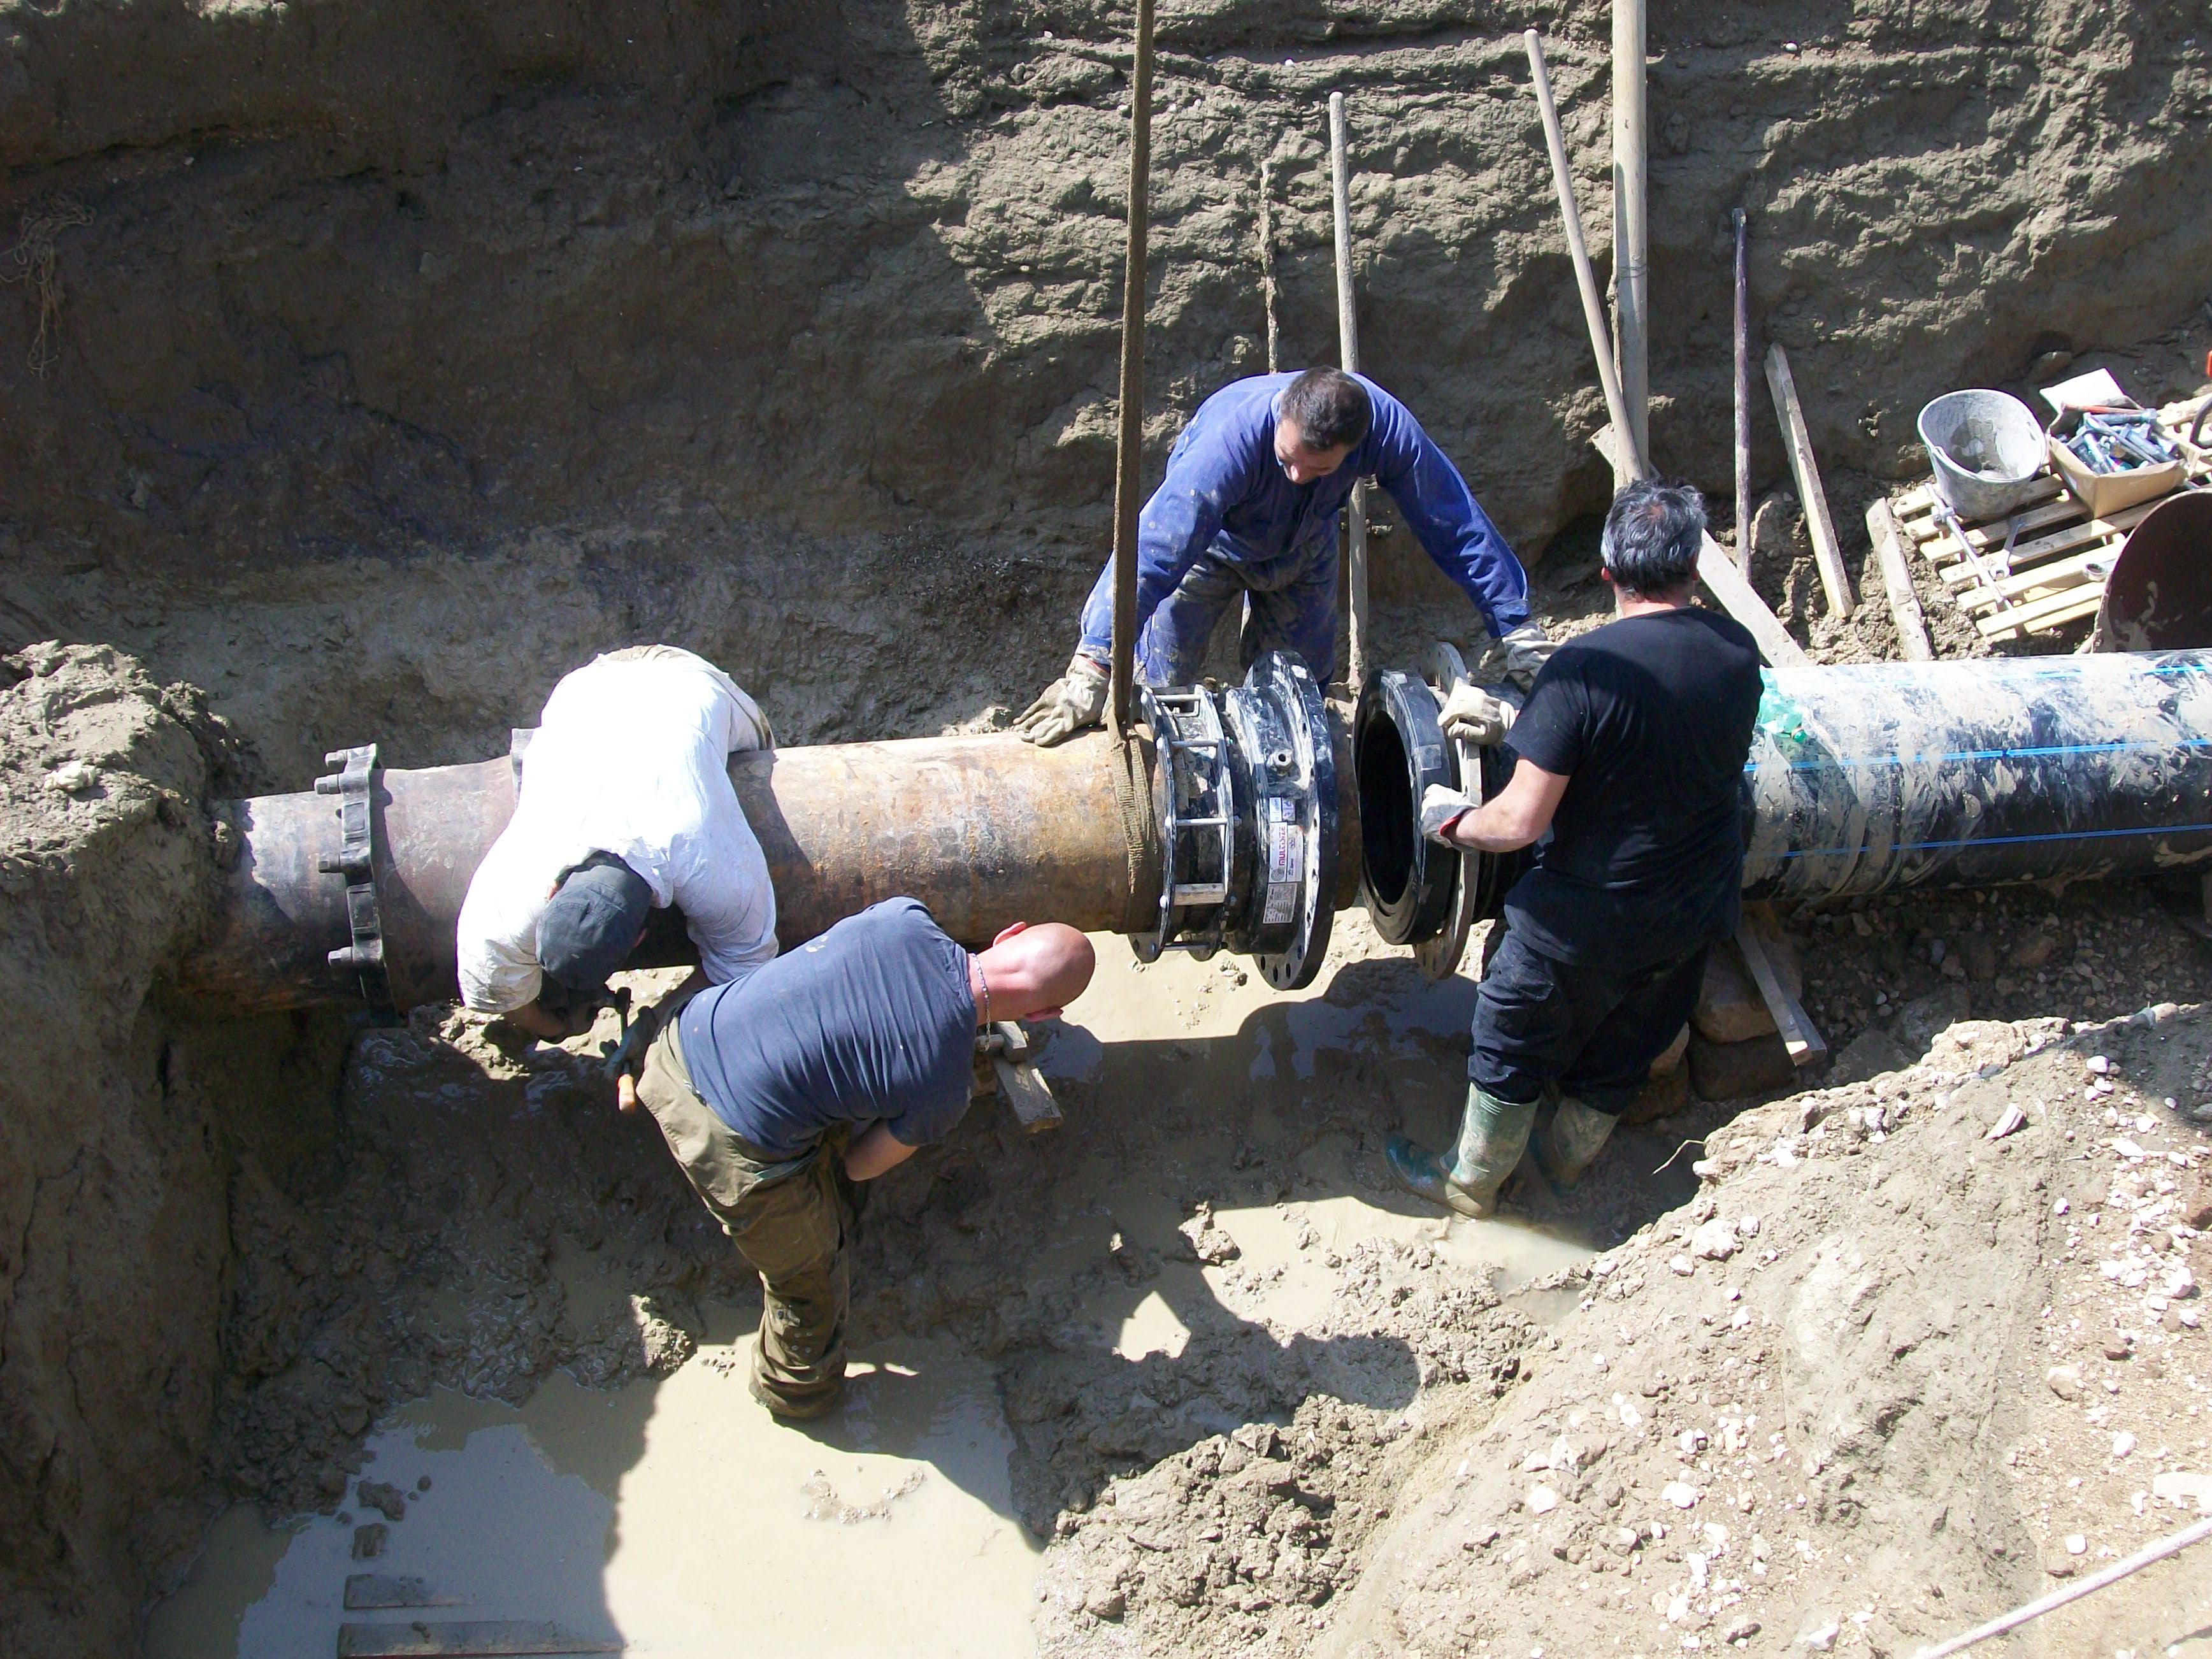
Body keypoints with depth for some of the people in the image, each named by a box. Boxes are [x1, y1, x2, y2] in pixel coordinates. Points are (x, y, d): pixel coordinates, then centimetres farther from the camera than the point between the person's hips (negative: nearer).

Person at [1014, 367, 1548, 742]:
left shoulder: (1386, 427, -36)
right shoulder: (1232, 436, -46)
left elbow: (1456, 526, -25)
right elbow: (1153, 550, -52)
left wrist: (1519, 632, -21)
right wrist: (1091, 668, -58)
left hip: (1303, 548, 3)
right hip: (1211, 543, -3)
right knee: (1162, 683, -6)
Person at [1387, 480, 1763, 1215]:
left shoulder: (1583, 668, -28)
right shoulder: (1737, 652, -10)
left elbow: (1519, 822, -26)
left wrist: (1451, 818, -6)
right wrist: (1516, 722, 7)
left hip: (1588, 915, -5)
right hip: (1696, 908, 5)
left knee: (1516, 1043, 19)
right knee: (1622, 1047, 28)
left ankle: (1470, 1180, 39)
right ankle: (1568, 1156, 52)